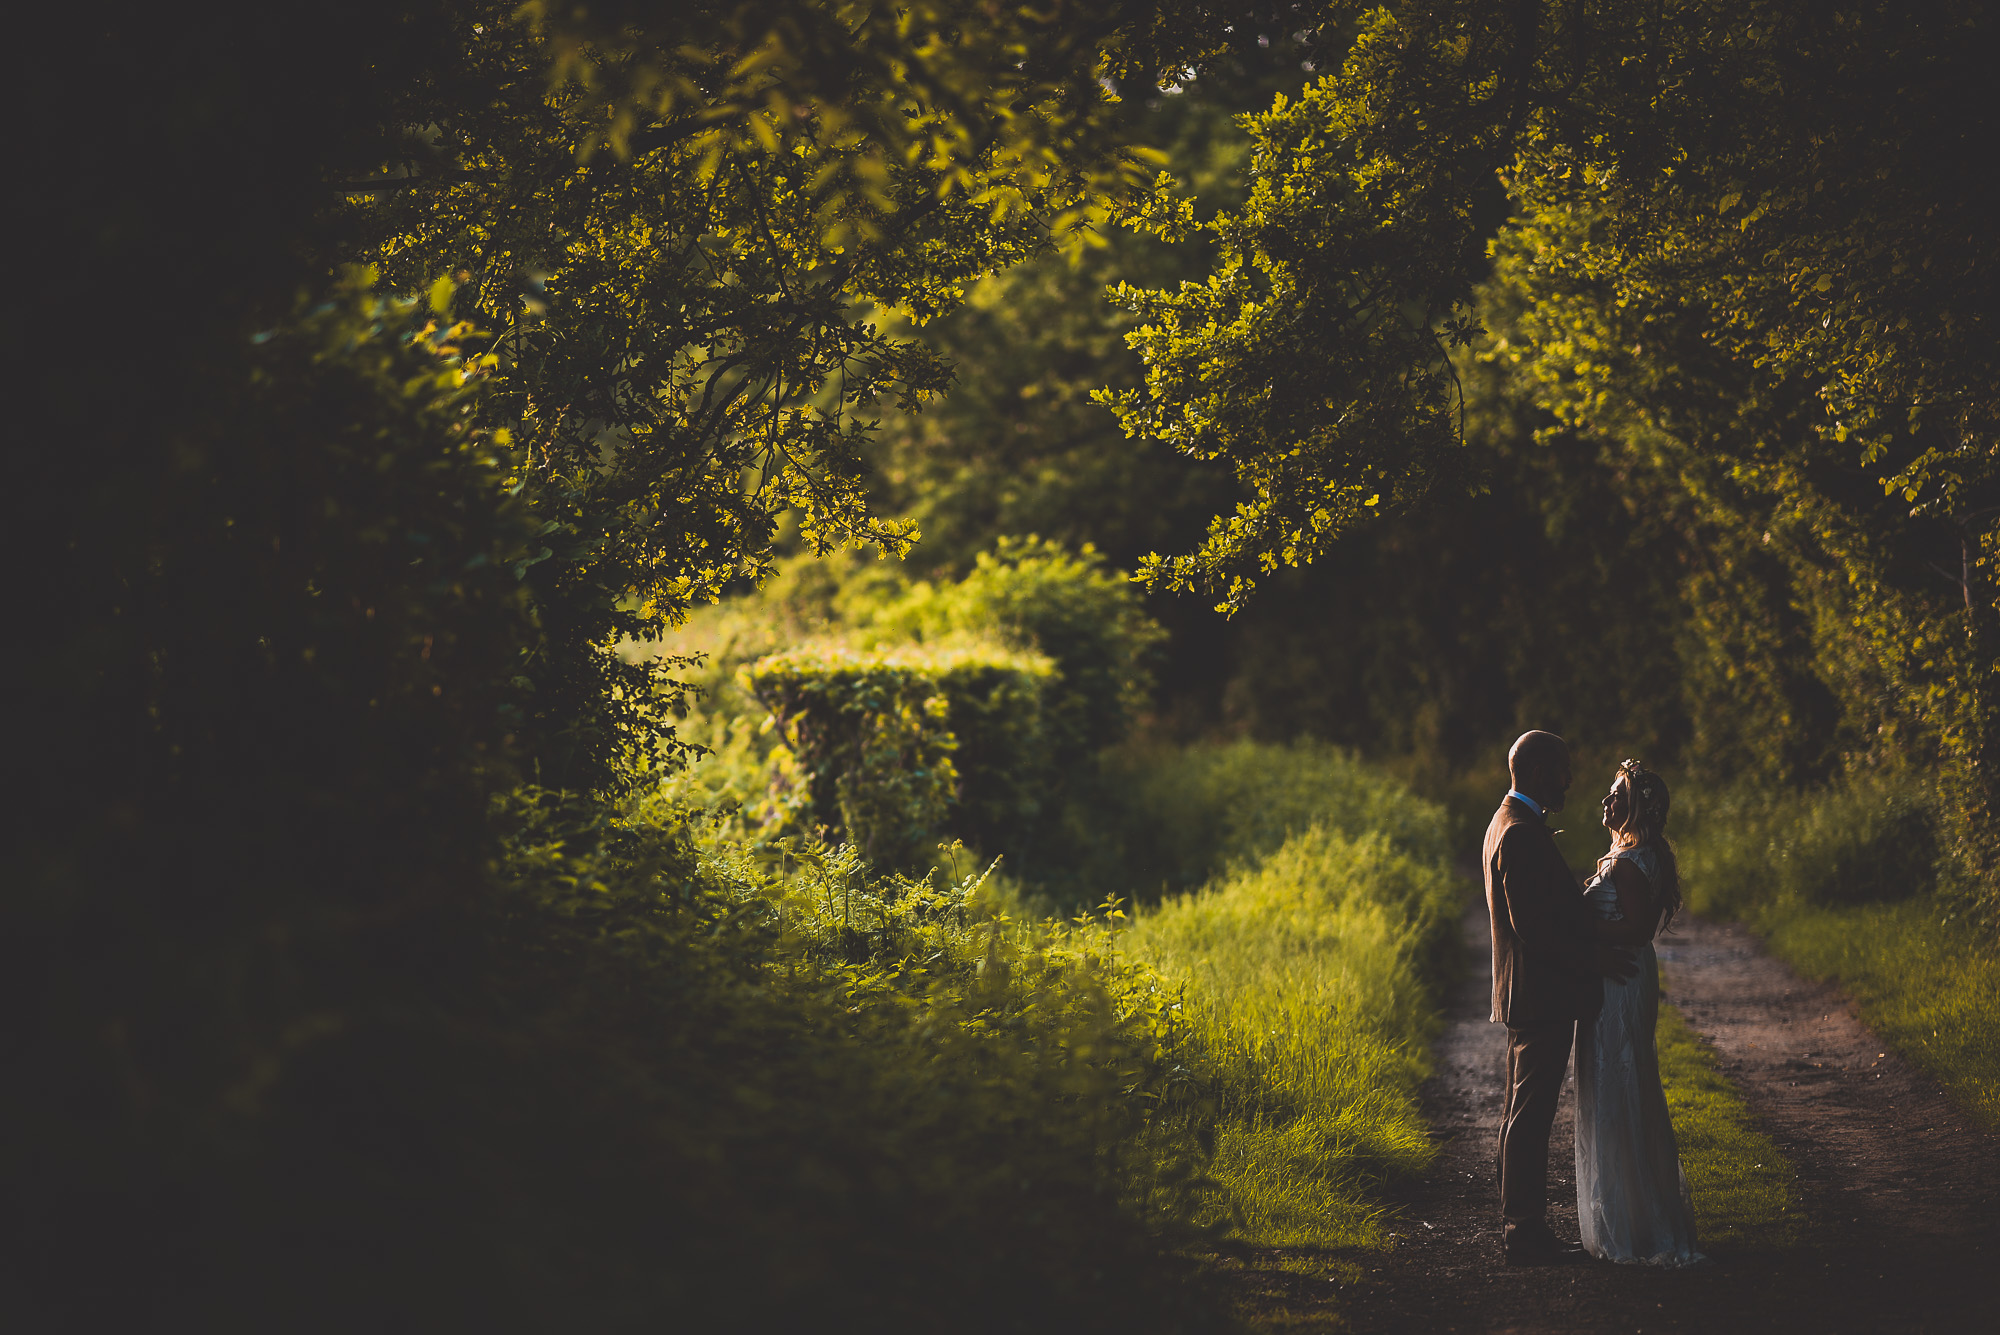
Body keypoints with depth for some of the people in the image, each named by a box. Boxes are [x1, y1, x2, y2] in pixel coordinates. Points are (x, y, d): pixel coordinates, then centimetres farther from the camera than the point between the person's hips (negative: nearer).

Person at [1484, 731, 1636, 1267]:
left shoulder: (1509, 823, 15)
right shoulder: (1522, 835, -18)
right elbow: (1531, 927, -24)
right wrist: (1595, 958, -18)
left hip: (1529, 996, 11)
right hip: (1540, 997, -11)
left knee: (1524, 1116, 14)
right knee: (1529, 1118, -7)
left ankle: (1522, 1228, 20)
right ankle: (1525, 1232, -4)